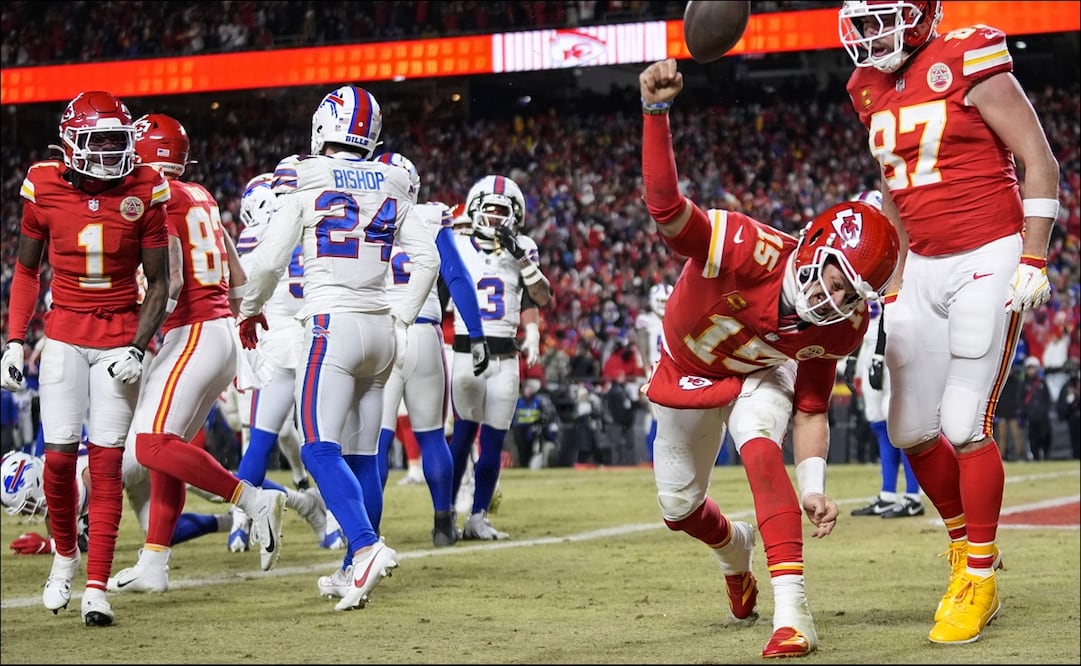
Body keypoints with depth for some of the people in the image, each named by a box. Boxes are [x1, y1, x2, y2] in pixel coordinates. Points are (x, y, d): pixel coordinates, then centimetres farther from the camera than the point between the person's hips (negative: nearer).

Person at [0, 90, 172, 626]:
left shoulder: (144, 192, -7)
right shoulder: (45, 189, -5)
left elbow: (158, 282, -1)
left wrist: (138, 349, -11)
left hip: (120, 336, -1)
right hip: (64, 336, 1)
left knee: (106, 461, -5)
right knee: (59, 456, -6)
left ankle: (96, 588, -1)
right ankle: (65, 553, 22)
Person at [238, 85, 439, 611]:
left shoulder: (305, 179, -4)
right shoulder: (391, 184, 10)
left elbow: (270, 259, -4)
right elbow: (427, 259, 10)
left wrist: (249, 309, 13)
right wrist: (403, 317, 19)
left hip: (332, 325, -6)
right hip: (381, 328, 6)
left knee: (320, 448, -10)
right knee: (361, 454, 10)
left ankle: (367, 547, -28)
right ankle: (357, 569, 14)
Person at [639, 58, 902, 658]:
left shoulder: (838, 326, -26)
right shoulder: (749, 250, -42)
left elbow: (811, 406, -13)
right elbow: (666, 206, -57)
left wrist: (812, 486, -27)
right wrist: (655, 112, -74)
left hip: (760, 377, 0)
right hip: (687, 374, 0)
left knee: (761, 451, -32)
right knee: (678, 507, 13)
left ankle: (791, 611, -35)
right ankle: (733, 547, 51)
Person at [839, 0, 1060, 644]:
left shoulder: (967, 64, -12)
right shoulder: (874, 90, 8)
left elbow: (1040, 162, -11)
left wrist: (1033, 263, -15)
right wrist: (895, 282, 17)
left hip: (987, 262, -7)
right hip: (922, 270, 7)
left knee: (965, 426, -10)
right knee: (912, 430, 5)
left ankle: (979, 578, 3)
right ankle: (965, 542, 26)